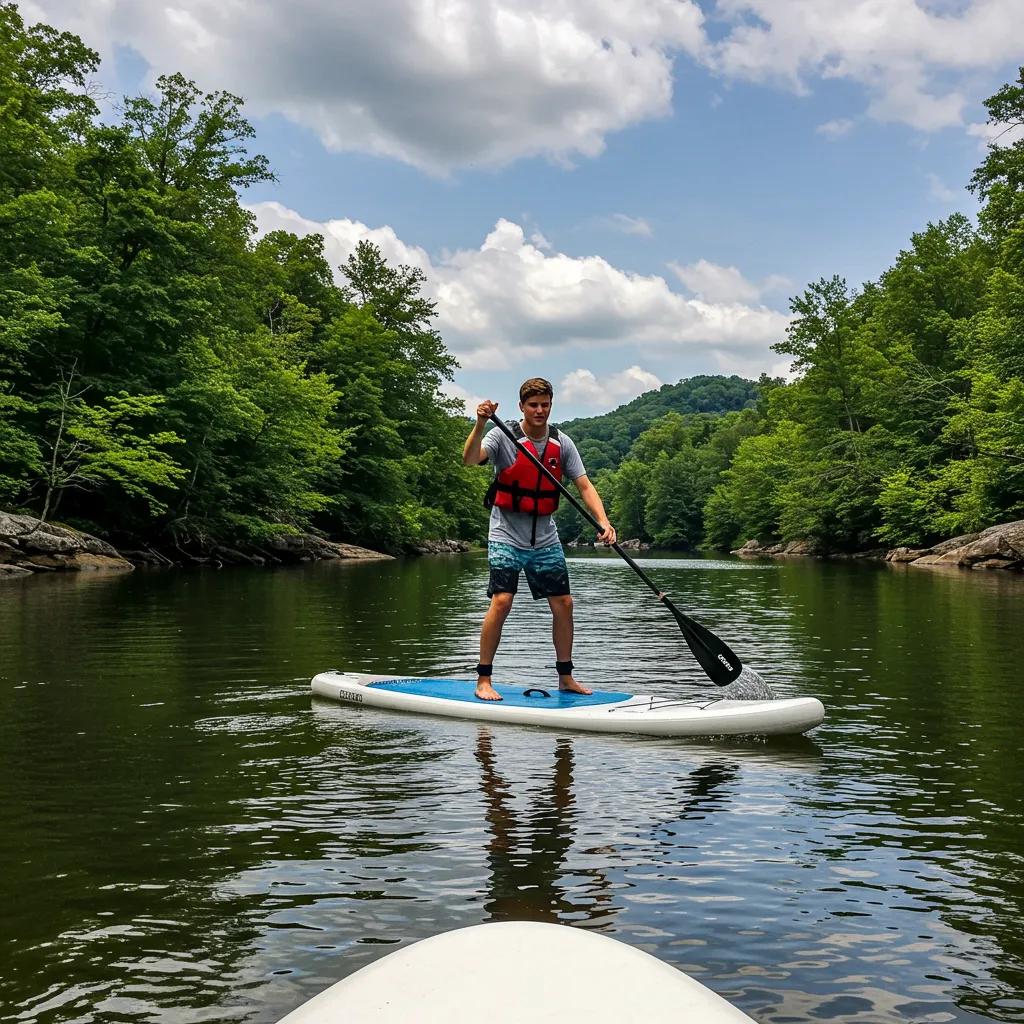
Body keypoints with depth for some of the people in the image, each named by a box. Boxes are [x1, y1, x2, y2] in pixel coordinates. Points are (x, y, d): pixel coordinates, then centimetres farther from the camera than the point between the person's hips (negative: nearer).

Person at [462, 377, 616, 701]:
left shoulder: (562, 443, 2)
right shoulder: (503, 436, -10)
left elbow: (584, 485, 0)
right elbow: (469, 460, -27)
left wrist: (603, 521, -15)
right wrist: (480, 424, -42)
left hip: (545, 538, 5)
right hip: (507, 536, -5)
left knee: (563, 604, 5)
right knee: (501, 602, -16)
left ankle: (565, 677, 20)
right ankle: (483, 680, -5)